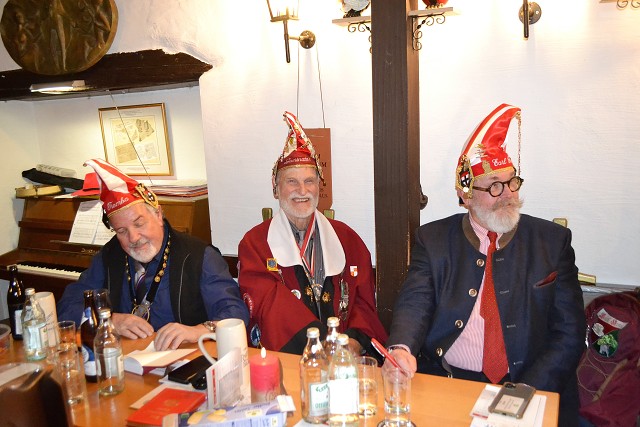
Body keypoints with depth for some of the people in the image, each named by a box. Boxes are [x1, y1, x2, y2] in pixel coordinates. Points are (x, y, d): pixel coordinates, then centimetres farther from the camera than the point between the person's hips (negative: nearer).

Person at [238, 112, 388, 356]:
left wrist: (355, 341, -10)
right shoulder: (254, 243, 5)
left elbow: (364, 299, 11)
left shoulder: (346, 238, 14)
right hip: (281, 359, -1)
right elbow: (267, 305, -7)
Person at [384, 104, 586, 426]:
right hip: (443, 381, 0)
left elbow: (568, 333, 2)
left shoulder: (552, 241, 6)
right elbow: (414, 303, -4)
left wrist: (525, 394, -12)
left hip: (532, 389, 1)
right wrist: (401, 349, -27)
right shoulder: (433, 239, 6)